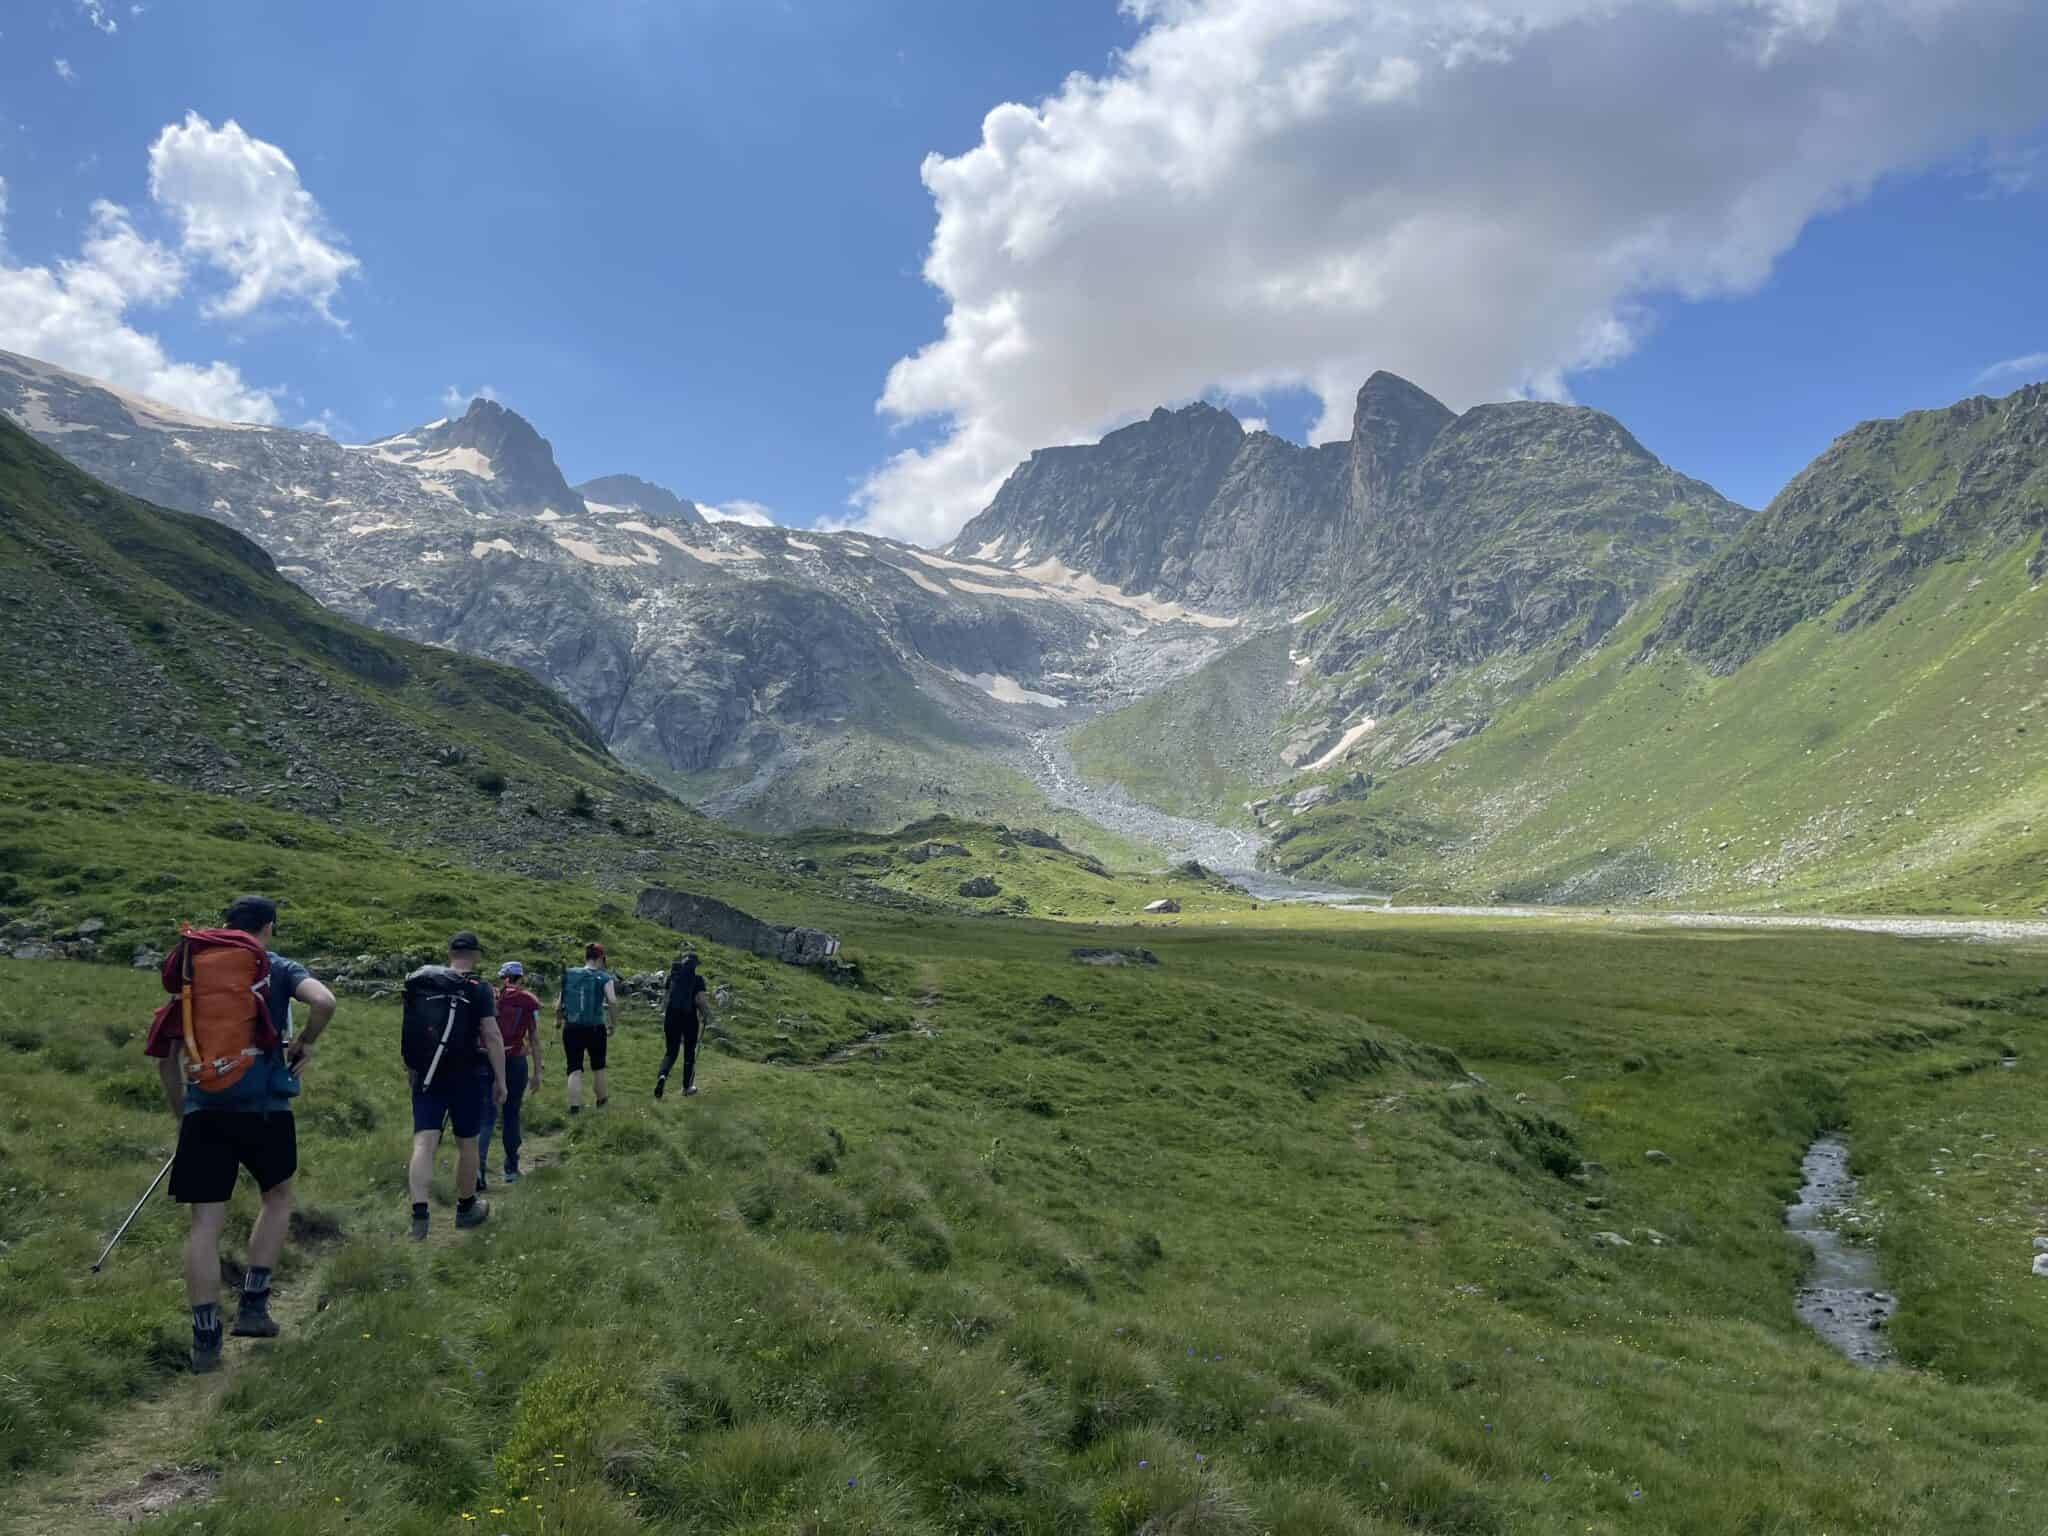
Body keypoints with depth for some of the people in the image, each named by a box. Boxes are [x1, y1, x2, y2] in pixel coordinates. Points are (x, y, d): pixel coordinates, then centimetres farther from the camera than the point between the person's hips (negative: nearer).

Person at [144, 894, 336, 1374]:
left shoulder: (194, 972, 14)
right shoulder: (278, 969, 3)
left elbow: (166, 1057, 15)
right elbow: (324, 1001, -17)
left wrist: (180, 1115, 25)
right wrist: (305, 1043, 2)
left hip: (204, 1109, 2)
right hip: (263, 1106, -2)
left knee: (205, 1223, 5)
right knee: (278, 1196, 21)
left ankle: (205, 1340, 5)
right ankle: (253, 1305, 16)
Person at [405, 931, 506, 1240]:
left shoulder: (421, 985, 7)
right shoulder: (478, 988, -9)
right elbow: (492, 1036, -14)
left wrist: (411, 1067, 31)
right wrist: (500, 1080, -8)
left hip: (426, 1074, 3)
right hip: (467, 1076, -3)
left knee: (424, 1142, -2)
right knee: (466, 1143, 12)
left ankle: (419, 1213, -17)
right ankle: (466, 1208, 27)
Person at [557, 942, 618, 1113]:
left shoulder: (569, 975, 3)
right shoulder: (604, 978, -6)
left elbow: (559, 1005, 4)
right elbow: (613, 1002, -21)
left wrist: (559, 1019, 24)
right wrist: (613, 1024, -8)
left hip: (572, 1029, 1)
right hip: (595, 1029, -1)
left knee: (575, 1070, 4)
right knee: (598, 1068, 21)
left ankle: (574, 1108, -9)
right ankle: (601, 1102, 38)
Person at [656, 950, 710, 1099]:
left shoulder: (672, 976, 7)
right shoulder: (697, 979, -5)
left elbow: (665, 998, 10)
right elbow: (701, 1000, -13)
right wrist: (706, 1016, 2)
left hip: (672, 1016, 3)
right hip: (689, 1017, -3)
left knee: (671, 1051, 10)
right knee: (689, 1052, 14)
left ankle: (663, 1075, -21)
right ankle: (687, 1087, 21)